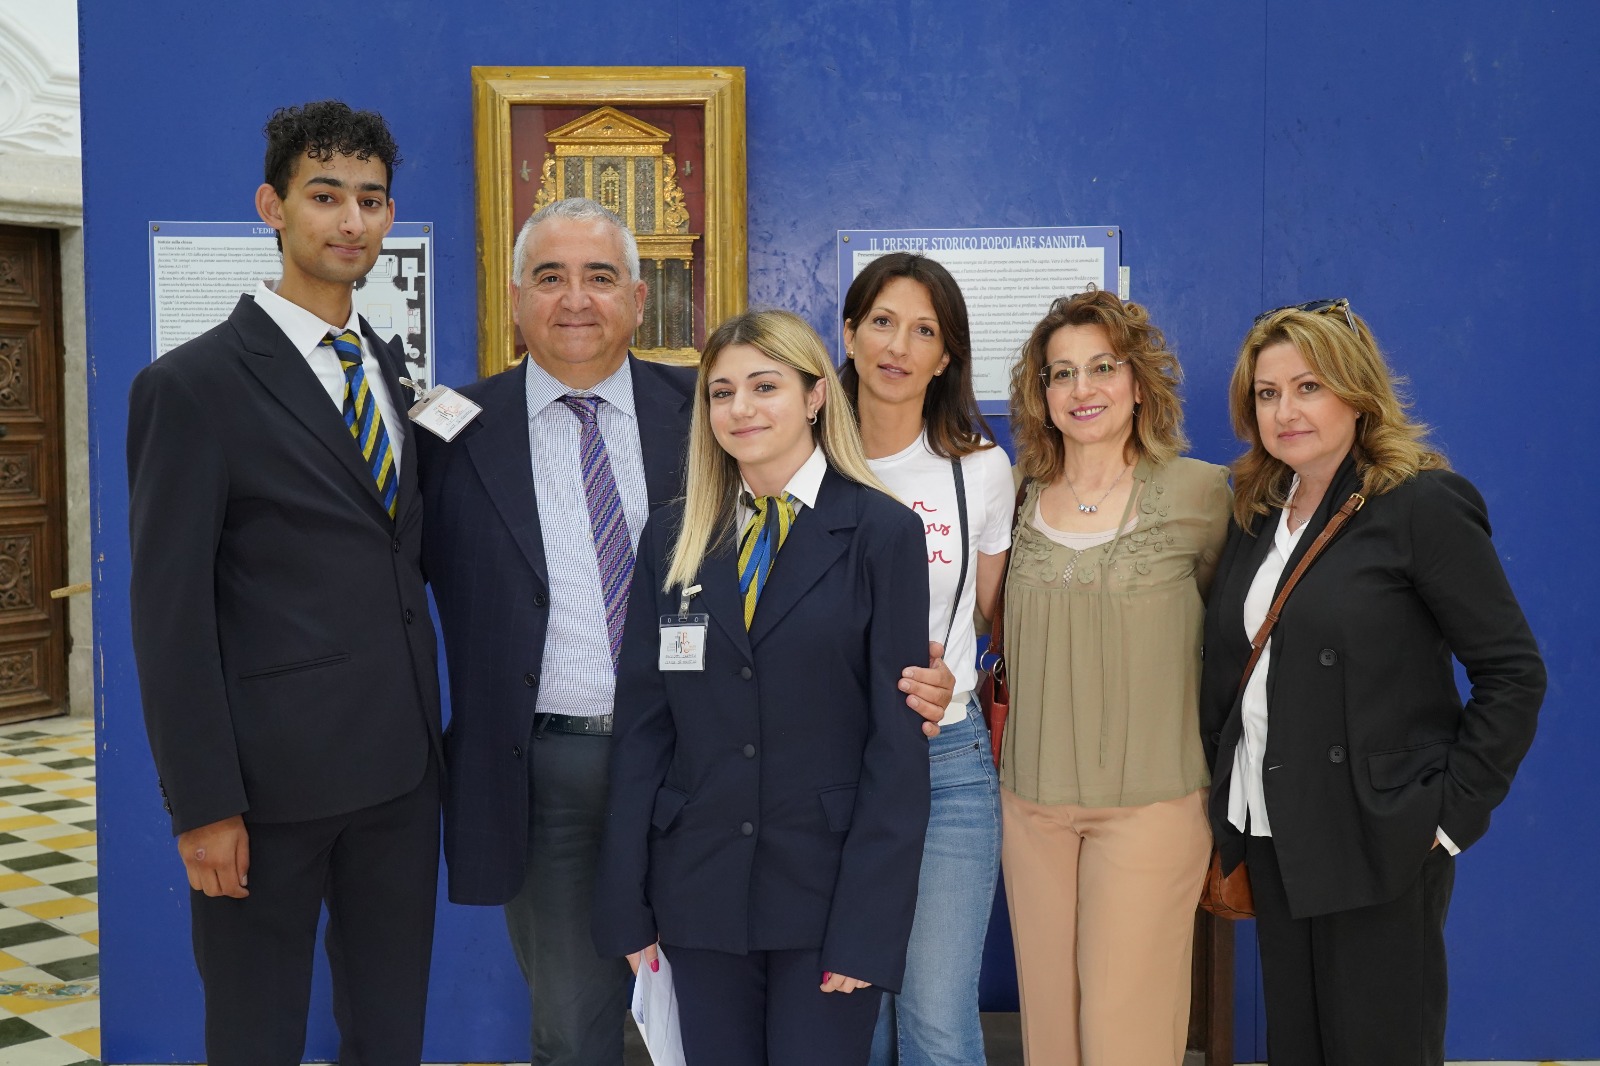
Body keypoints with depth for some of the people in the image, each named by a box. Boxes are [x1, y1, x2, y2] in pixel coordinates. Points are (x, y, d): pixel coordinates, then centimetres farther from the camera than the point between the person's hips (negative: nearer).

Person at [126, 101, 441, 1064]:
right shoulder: (192, 386, -10)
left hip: (403, 764, 6)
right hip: (273, 770, -5)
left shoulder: (391, 366, 10)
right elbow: (171, 612, -12)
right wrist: (202, 806, -14)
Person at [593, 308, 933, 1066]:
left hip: (826, 888, -3)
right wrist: (626, 902, 2)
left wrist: (868, 921, -12)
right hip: (700, 888, 3)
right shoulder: (673, 537, 6)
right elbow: (642, 722, 5)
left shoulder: (881, 533, -5)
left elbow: (897, 740, -8)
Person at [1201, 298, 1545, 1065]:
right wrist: (1226, 806, 6)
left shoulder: (1422, 506, -10)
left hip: (1378, 846, -6)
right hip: (1272, 839, 6)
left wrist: (1453, 811, -13)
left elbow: (1513, 673, -10)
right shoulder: (1257, 513, 9)